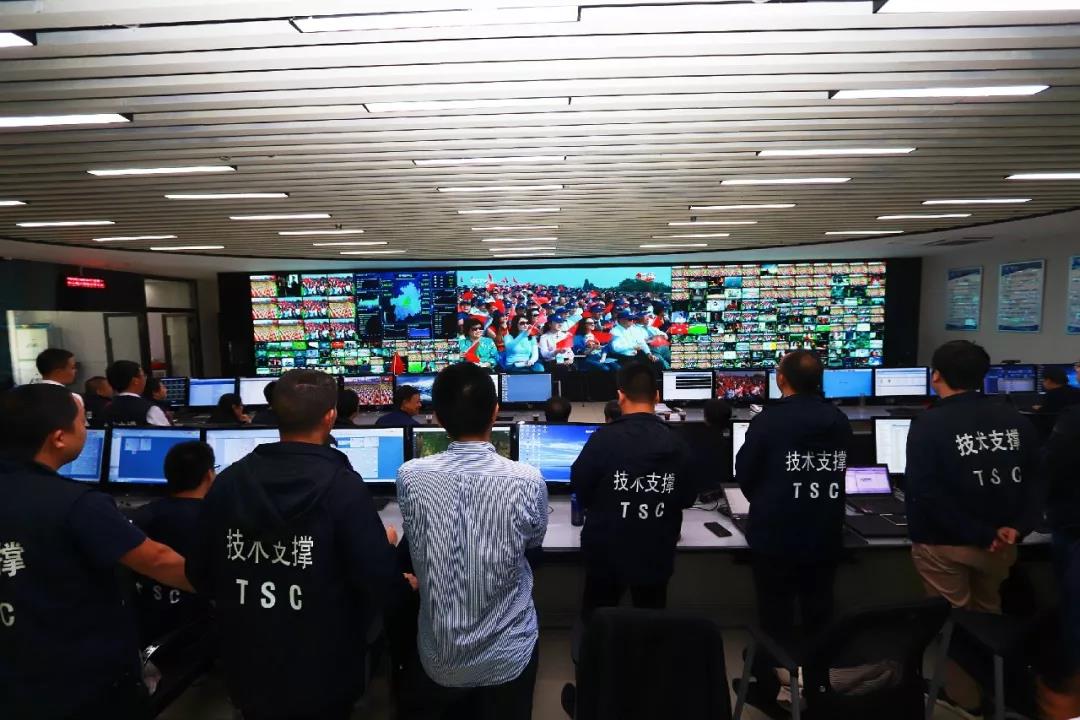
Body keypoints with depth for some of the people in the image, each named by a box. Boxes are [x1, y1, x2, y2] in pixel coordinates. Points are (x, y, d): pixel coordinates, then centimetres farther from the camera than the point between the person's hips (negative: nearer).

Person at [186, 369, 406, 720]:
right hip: (323, 677, -4)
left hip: (248, 671, 4)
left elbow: (200, 577, 3)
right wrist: (386, 545, -1)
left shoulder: (227, 481, -6)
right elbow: (380, 585, -22)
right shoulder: (343, 485, -21)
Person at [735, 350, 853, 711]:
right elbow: (839, 474, 12)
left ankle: (767, 690, 22)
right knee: (819, 613, 18)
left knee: (775, 616, 8)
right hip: (825, 535, 5)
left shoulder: (769, 420, -17)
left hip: (775, 536, -5)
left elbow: (745, 474, -7)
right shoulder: (840, 421, -1)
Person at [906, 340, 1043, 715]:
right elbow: (1036, 480, 0)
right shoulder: (1017, 420, 0)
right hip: (1002, 541, 6)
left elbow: (924, 492, -25)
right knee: (988, 614, 26)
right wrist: (1017, 527, -9)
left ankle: (964, 699, 27)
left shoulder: (929, 424, -19)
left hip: (943, 543, -6)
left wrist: (982, 534, -17)